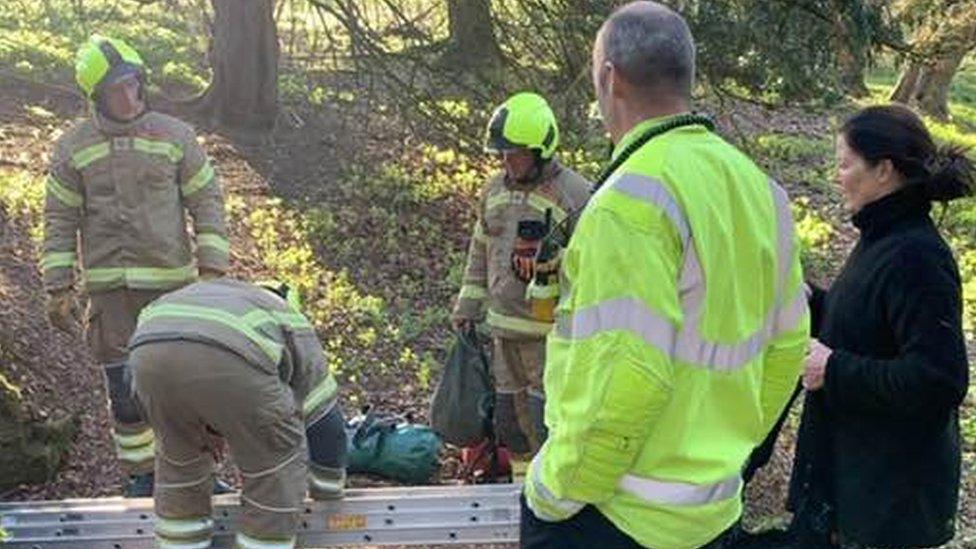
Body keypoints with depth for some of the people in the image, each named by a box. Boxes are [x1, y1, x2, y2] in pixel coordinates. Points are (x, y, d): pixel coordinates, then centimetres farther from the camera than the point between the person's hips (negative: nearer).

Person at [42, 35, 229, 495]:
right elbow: (60, 221, 4)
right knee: (126, 387, 6)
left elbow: (207, 203, 0)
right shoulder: (72, 147, 2)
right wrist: (58, 290, -1)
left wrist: (212, 270, -8)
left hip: (172, 280, 0)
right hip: (109, 288, 1)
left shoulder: (175, 137, 0)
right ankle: (141, 475, 22)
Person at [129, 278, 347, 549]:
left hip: (152, 352, 4)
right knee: (278, 461, 21)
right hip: (230, 360, -4)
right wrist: (328, 495, 54)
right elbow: (325, 422, 41)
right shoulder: (295, 330, 38)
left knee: (178, 453, 33)